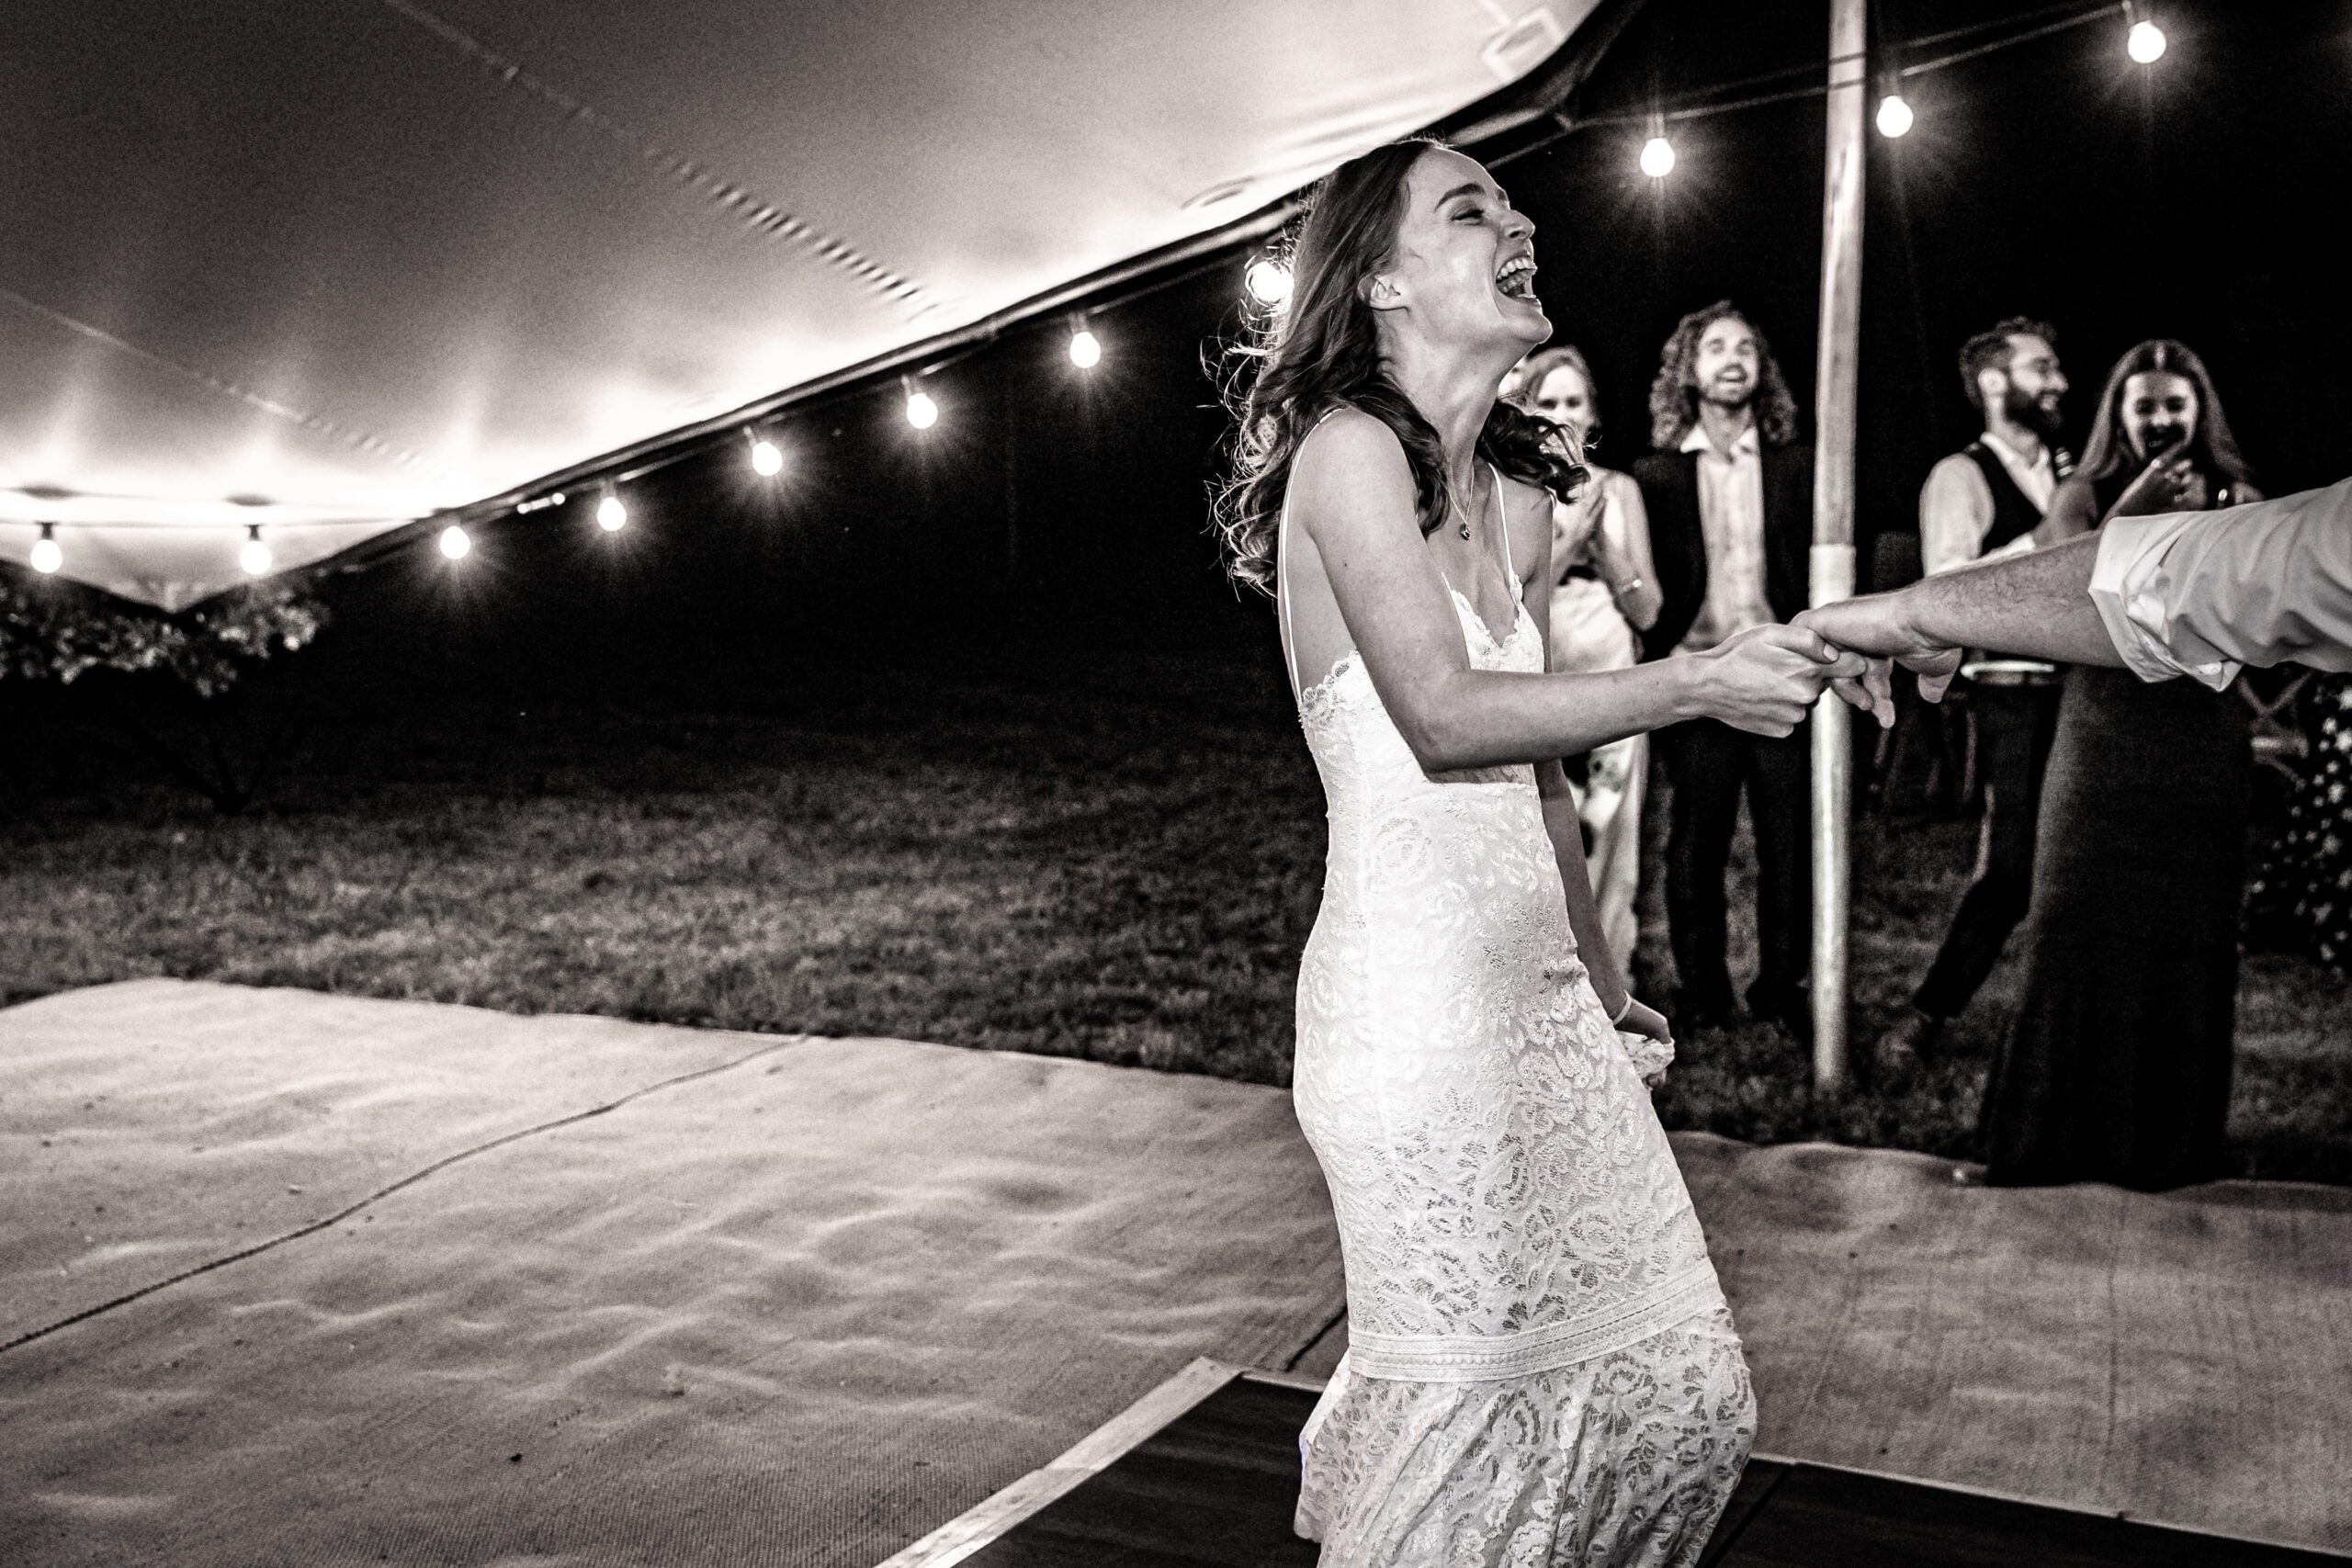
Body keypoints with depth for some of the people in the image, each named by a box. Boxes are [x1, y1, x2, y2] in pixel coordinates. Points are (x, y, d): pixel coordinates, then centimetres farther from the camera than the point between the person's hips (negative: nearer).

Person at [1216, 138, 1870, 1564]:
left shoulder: (1517, 502, 14)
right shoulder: (1347, 447, -10)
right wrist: (1699, 683, -24)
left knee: (1680, 1393, 13)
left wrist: (1605, 990, 21)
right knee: (1475, 1413, 1)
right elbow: (1448, 716, -23)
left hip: (1538, 989, 8)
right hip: (1416, 1001, -8)